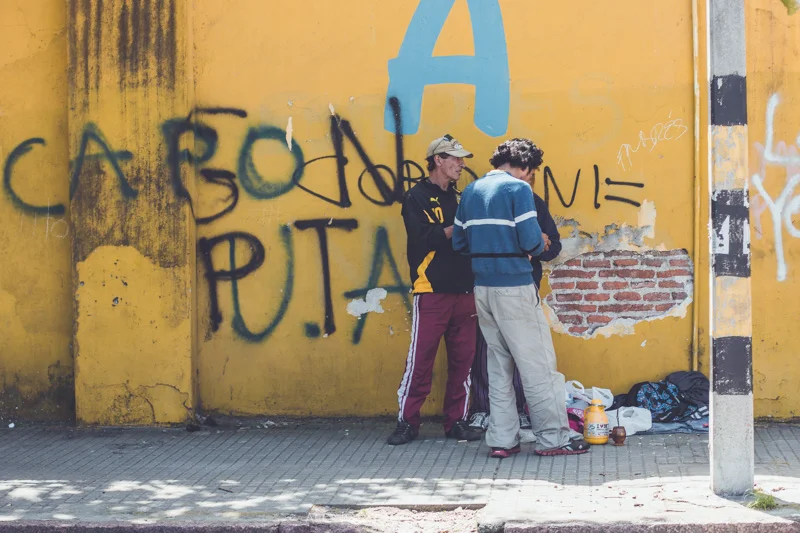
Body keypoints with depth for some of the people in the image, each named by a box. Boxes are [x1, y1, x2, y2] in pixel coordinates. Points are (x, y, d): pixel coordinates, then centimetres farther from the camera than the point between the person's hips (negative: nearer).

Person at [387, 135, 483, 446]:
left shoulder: (458, 198, 19)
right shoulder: (417, 197, 0)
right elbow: (425, 238, -13)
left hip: (464, 290, 6)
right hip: (432, 291, -6)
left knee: (463, 359, 5)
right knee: (420, 358, -6)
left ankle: (457, 421, 13)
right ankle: (407, 422, 2)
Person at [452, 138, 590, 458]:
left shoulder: (471, 191, 12)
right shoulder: (518, 189, -9)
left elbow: (459, 242, 13)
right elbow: (530, 241, -16)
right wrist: (540, 244, 5)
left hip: (483, 288, 7)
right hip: (514, 288, -7)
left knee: (498, 365, 12)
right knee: (538, 365, 0)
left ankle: (501, 440, 11)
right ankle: (552, 438, 4)